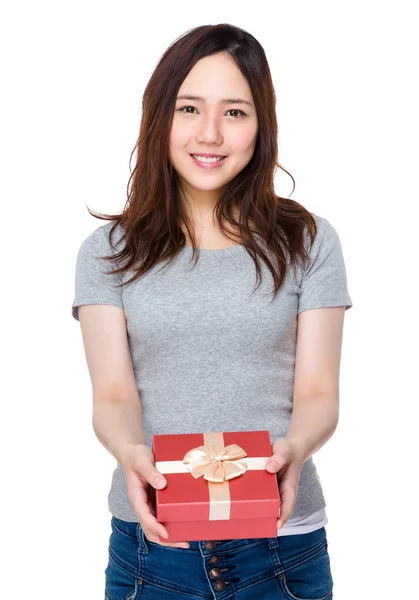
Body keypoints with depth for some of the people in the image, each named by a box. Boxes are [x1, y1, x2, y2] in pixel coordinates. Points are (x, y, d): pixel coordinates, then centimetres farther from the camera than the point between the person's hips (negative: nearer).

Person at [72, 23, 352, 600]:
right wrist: (131, 455, -26)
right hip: (150, 539, 1)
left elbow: (318, 393, -3)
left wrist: (292, 450, -24)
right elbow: (114, 395, -5)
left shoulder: (310, 242, 1)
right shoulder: (108, 251, 2)